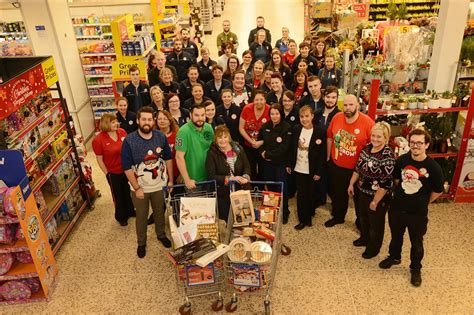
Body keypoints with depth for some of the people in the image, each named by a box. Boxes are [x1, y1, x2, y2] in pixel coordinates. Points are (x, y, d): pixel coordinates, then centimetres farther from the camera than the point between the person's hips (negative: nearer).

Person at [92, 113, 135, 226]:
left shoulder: (122, 132, -7)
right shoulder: (98, 140, -20)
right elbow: (99, 159, -13)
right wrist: (107, 173, -10)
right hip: (113, 172, -4)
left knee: (129, 191, 22)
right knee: (118, 195, 15)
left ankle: (130, 211, 47)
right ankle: (121, 216, 38)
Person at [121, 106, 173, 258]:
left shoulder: (161, 137, -9)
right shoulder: (129, 141, -19)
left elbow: (168, 159, 2)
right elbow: (127, 168, -16)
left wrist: (170, 180, 2)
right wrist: (137, 188, -15)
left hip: (160, 185, 3)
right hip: (140, 188, -2)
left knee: (160, 213, 23)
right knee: (141, 217, 17)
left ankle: (161, 234, 50)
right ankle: (141, 243, 40)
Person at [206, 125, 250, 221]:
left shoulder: (238, 149, 2)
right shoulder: (212, 153, -10)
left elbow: (247, 166, 7)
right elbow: (211, 176, -14)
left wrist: (246, 177, -16)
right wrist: (229, 178, -24)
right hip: (222, 195, -3)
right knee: (224, 221, 5)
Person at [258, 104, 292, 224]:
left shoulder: (287, 128, -12)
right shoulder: (265, 126, 5)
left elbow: (284, 148, -17)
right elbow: (259, 141, 12)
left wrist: (268, 154, -14)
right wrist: (262, 153, -6)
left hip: (281, 163, -4)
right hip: (267, 163, 5)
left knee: (282, 187, 2)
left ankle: (284, 213, 18)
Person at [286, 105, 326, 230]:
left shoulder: (320, 132, -13)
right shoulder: (296, 129, -1)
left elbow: (322, 154, -11)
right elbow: (292, 148, 7)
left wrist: (319, 172, -12)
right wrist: (289, 164, 7)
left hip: (312, 171, -3)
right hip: (298, 169, 3)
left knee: (311, 195, 12)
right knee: (301, 195, 8)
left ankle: (309, 216, 34)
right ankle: (303, 219, 20)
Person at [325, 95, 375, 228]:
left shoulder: (368, 122, -20)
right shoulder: (337, 117, -9)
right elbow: (330, 137, 5)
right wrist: (328, 157, 10)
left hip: (358, 168, -3)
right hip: (336, 166, 3)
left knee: (359, 197, 18)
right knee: (338, 194, 24)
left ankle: (361, 221, 42)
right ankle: (338, 216, 48)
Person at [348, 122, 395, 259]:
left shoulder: (388, 156, -26)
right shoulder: (367, 148, -4)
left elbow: (385, 184, -24)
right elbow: (358, 168, 9)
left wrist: (375, 201, -20)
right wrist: (351, 184, 13)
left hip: (378, 197, -7)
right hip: (363, 191, 7)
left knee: (375, 222, 15)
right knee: (364, 217, 26)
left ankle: (373, 247, 37)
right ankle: (364, 238, 51)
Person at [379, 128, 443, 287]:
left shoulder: (433, 167, -20)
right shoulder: (402, 160, -10)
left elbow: (437, 191, -6)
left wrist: (422, 203, 4)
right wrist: (400, 196, 10)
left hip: (418, 214, -3)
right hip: (396, 209, 3)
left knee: (417, 243, 18)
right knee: (396, 236, 25)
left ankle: (416, 269, 41)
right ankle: (394, 257, 52)